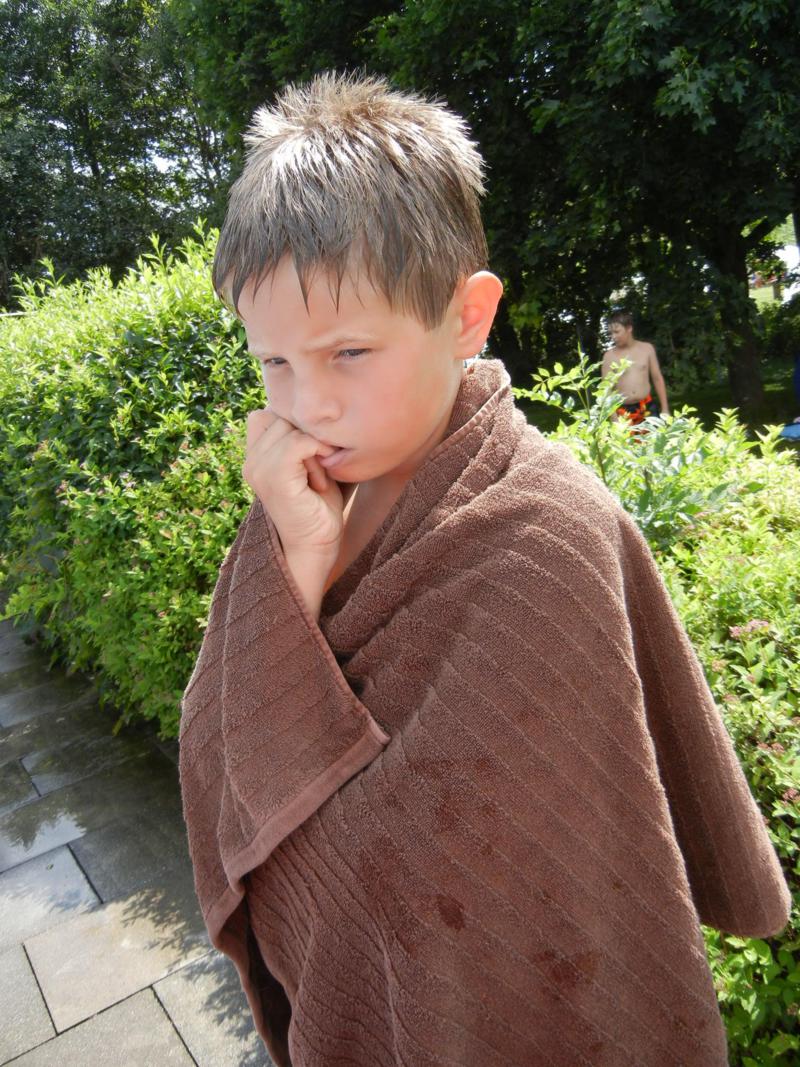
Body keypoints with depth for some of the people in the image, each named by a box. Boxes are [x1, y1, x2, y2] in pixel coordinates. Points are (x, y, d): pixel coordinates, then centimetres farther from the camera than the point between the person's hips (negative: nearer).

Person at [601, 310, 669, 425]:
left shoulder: (647, 348, 4)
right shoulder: (609, 356, -1)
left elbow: (657, 379, 9)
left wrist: (665, 409, 6)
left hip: (648, 408, 2)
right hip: (623, 413, -2)